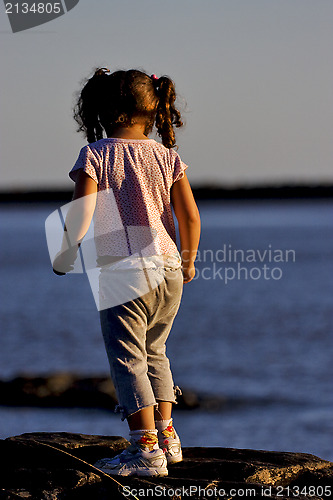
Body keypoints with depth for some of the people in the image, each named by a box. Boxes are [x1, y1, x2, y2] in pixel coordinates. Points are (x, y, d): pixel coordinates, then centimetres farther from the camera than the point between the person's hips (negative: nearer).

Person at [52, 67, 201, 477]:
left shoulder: (95, 155, -5)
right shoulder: (167, 156, 6)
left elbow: (80, 216, -12)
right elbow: (190, 217, 2)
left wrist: (63, 256, 4)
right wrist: (188, 261, 18)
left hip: (122, 271, -5)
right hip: (169, 270, 5)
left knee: (128, 358, -2)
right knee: (154, 351, 22)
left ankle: (146, 448, -7)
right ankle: (167, 435, 22)